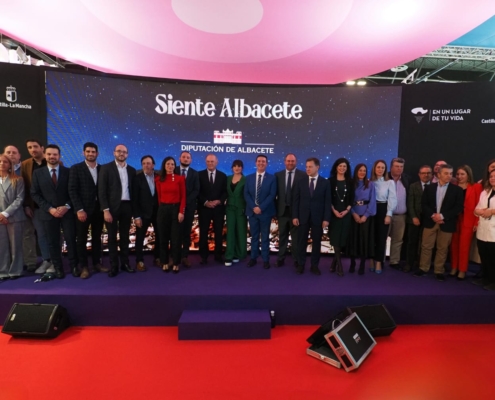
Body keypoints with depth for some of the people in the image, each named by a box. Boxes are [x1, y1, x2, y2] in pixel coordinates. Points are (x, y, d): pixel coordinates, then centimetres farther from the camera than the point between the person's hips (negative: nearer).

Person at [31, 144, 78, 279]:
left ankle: (74, 266, 11)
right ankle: (58, 268, 16)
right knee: (53, 242, 6)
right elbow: (35, 194, 3)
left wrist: (67, 206, -12)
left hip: (67, 211, -1)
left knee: (71, 240, -1)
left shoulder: (68, 172, 4)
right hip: (48, 213, 1)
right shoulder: (37, 173, 6)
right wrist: (49, 208, -9)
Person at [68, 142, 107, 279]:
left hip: (98, 209, 3)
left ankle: (97, 263, 20)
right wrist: (79, 209, -15)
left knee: (97, 238, 10)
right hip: (83, 209, -2)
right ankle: (84, 267, 14)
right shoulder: (76, 168, 0)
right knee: (81, 239, 4)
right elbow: (72, 190, -7)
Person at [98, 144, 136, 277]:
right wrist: (106, 210, -14)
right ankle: (113, 266, 15)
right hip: (112, 207, -3)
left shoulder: (131, 170, 9)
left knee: (125, 236, 11)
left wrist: (134, 209, 3)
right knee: (112, 237, 5)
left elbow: (133, 190, 9)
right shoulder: (106, 168, -1)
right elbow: (102, 190, -7)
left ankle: (125, 263, 22)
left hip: (127, 206, 3)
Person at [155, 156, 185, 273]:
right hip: (163, 209, 2)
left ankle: (176, 263, 13)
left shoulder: (180, 178, 0)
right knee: (163, 237, 7)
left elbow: (183, 197, -2)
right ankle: (164, 263, 18)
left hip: (176, 209, -1)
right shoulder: (158, 179, 4)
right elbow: (159, 196, 8)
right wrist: (162, 207, 5)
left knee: (176, 237, 3)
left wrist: (181, 212, -9)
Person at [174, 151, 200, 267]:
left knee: (187, 232, 5)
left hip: (189, 205, 1)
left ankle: (185, 256, 11)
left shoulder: (194, 173, 9)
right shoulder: (173, 171, 6)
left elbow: (196, 190, 0)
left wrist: (186, 200, -13)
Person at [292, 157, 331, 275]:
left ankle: (314, 266, 20)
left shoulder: (325, 183, 1)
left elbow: (328, 202, -1)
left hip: (318, 217, 0)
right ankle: (300, 265, 18)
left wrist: (326, 218, -8)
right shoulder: (300, 182, 4)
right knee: (301, 242, 6)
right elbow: (295, 200, 2)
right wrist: (295, 216, -5)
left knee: (316, 242, 8)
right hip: (303, 217, 1)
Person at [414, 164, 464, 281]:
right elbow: (424, 205, 3)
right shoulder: (429, 188, 6)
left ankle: (439, 271, 17)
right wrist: (433, 215, -13)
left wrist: (442, 215, -15)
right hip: (430, 221, 1)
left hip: (446, 223, -1)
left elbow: (459, 208, -5)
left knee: (442, 249, 6)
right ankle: (423, 269, 16)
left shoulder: (457, 190, 1)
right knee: (426, 246, 5)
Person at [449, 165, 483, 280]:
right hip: (454, 219, 3)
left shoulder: (476, 187, -1)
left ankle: (462, 270, 16)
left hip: (468, 221, -3)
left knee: (464, 246, 4)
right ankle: (454, 268, 18)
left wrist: (477, 222, -10)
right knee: (454, 245, 7)